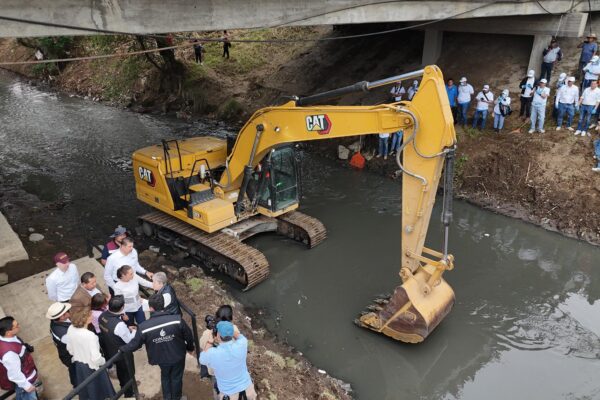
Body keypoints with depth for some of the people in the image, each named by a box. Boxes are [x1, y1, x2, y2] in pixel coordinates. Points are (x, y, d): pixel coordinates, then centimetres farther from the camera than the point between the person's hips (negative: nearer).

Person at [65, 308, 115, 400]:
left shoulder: (70, 329, -16)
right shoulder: (90, 335, -36)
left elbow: (69, 349, 1)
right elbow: (96, 358, -29)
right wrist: (103, 361, -8)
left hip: (78, 364, 6)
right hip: (92, 366, -6)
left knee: (84, 389, 29)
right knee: (97, 390, 20)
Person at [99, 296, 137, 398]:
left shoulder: (102, 316, -17)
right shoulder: (119, 324, -40)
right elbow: (129, 340, -25)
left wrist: (127, 329, 3)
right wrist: (134, 331, -6)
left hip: (109, 351, 7)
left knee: (120, 369, 33)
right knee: (128, 373, 21)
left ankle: (124, 385, 57)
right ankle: (129, 393, 43)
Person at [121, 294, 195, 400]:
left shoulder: (143, 327, -25)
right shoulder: (177, 319, -27)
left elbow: (135, 344, -9)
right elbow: (188, 335, -15)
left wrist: (122, 349, 12)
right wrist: (190, 348, 7)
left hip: (162, 359, 1)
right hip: (178, 356, -1)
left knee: (165, 377, 31)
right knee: (176, 378, 24)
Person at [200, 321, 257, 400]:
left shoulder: (212, 354, -30)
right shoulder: (241, 346, -26)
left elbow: (202, 359, -5)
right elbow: (241, 337, 1)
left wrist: (210, 342, 0)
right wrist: (228, 330, -2)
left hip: (228, 391, -1)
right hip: (245, 385, 1)